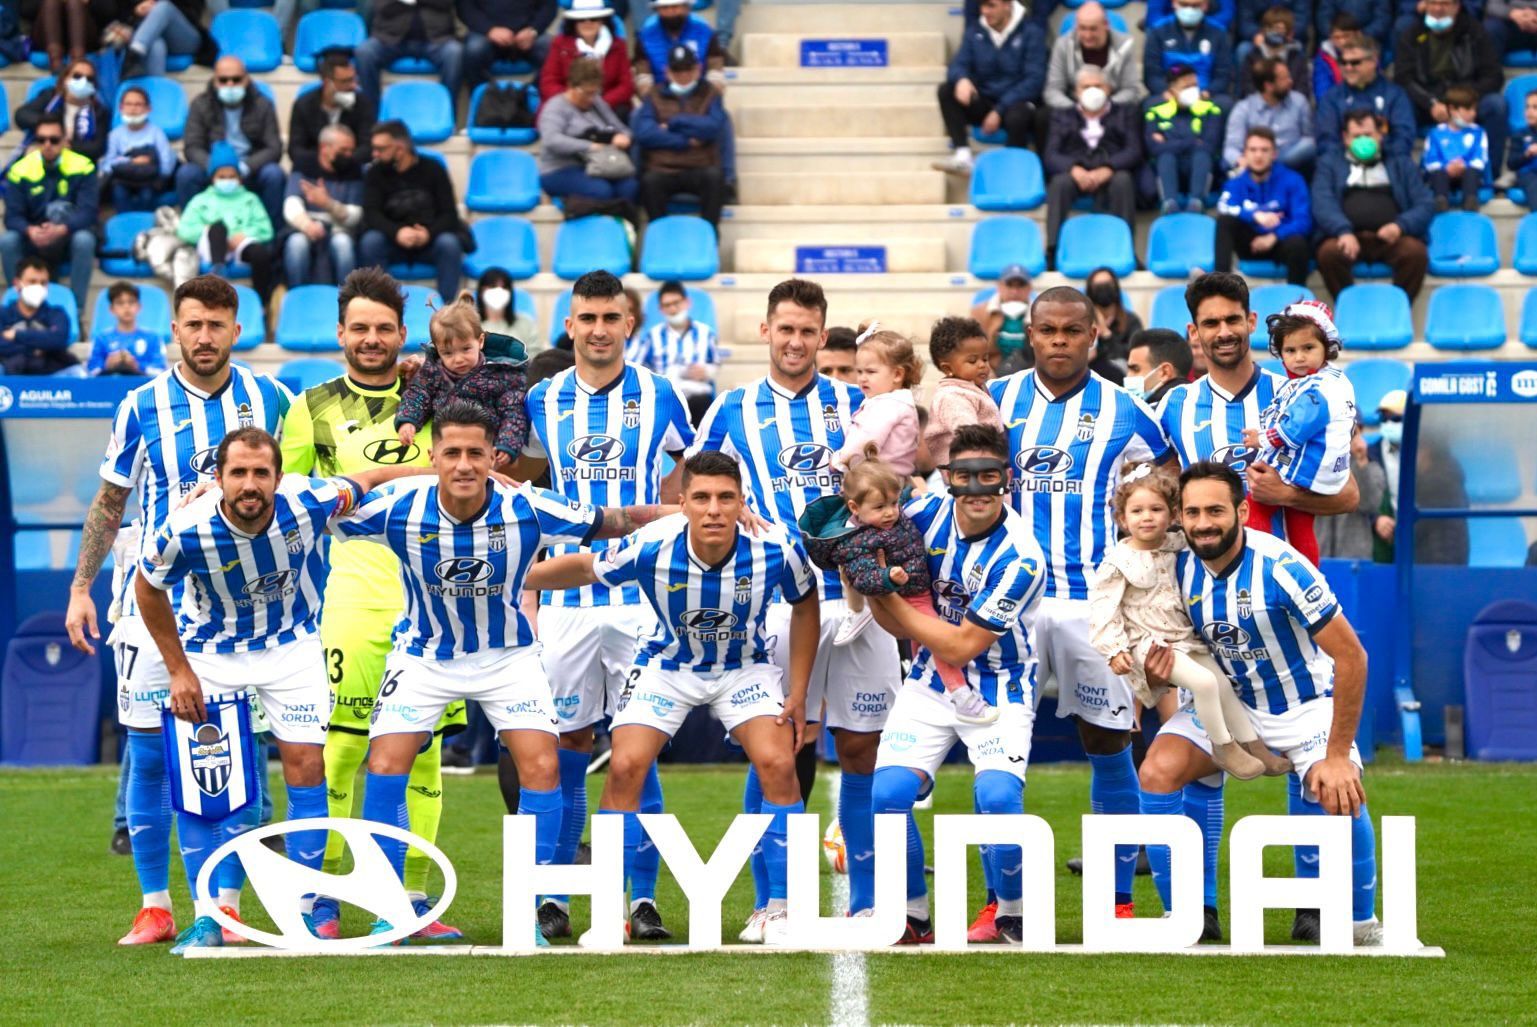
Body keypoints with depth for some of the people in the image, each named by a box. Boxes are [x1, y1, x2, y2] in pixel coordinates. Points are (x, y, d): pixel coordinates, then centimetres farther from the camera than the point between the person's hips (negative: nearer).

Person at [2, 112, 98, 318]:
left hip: (69, 240, -1)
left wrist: (62, 229, -39)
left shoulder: (83, 167, -12)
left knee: (84, 240, -34)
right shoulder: (20, 170, -7)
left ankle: (76, 309, -29)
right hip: (33, 242, 1)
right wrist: (30, 231, -35)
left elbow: (89, 212, -20)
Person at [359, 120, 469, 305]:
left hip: (429, 240, -1)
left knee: (449, 244, -32)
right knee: (370, 241, -30)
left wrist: (429, 233, -29)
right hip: (393, 242, 1)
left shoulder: (432, 170, -2)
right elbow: (371, 215, -13)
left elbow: (449, 214, -8)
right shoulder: (375, 173, -1)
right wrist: (397, 232, -33)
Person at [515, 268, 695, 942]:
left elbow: (689, 472, 16)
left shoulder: (658, 397, 3)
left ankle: (643, 900, 1)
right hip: (565, 599, 1)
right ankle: (554, 898, 8)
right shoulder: (542, 402, 7)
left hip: (641, 593, -1)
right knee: (566, 746, 2)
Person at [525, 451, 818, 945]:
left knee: (778, 765, -19)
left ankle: (781, 911, -6)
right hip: (666, 666, 0)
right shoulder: (651, 547, -29)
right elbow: (582, 568, -9)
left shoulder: (776, 549, -26)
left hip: (746, 667, 0)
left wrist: (798, 693, -5)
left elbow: (805, 605, -5)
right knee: (626, 767, -16)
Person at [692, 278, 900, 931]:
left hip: (859, 595, 1)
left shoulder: (854, 404, 12)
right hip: (778, 601, -1)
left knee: (861, 750, 3)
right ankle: (769, 905, 5)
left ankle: (866, 903, 10)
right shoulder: (734, 410, 10)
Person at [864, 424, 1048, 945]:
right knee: (888, 794, -15)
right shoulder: (927, 513, -8)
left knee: (998, 797, -25)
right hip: (930, 684, 4)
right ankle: (914, 918, 4)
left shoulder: (1019, 559, -23)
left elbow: (959, 647, -21)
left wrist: (889, 599, -20)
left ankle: (1012, 916, -2)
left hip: (998, 690, -4)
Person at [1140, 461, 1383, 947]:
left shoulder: (1279, 567, -26)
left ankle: (1361, 922, -3)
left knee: (1339, 795, -28)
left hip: (1305, 703, -4)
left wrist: (1337, 754, -25)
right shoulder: (1179, 571, -11)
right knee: (1157, 772, -18)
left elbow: (1351, 657, -23)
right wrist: (1155, 675, -20)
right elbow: (1171, 648, 6)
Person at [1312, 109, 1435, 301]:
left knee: (1416, 252, -32)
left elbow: (1425, 204, 12)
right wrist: (1343, 231, -17)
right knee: (1329, 252, -35)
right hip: (1348, 236, 0)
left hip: (1389, 236, 1)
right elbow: (1323, 204, 4)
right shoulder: (1330, 163, 21)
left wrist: (1401, 225, -10)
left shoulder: (1400, 163, 23)